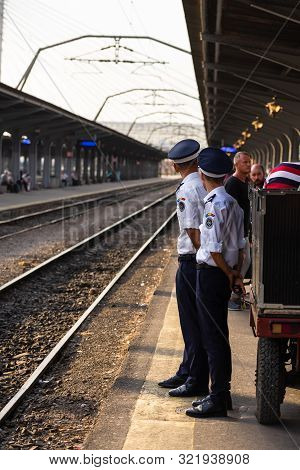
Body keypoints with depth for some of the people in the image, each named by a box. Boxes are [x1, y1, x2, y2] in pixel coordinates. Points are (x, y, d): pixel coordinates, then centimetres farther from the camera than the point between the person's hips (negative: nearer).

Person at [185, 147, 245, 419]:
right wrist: (236, 273, 9)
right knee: (219, 336, 17)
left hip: (211, 274, -9)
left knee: (213, 338, -3)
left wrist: (228, 273, -6)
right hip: (225, 276, 9)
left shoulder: (214, 204, -19)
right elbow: (240, 243, 12)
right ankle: (221, 393, 27)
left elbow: (214, 249, -19)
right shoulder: (232, 202, 10)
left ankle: (217, 399, 3)